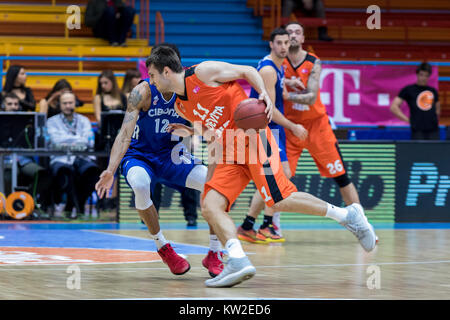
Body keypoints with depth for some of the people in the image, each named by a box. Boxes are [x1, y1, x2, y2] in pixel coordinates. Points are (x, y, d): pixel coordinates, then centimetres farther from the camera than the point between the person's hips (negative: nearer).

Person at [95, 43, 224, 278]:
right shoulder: (143, 92, -22)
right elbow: (125, 134, -30)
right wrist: (110, 170, -44)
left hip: (170, 155, 3)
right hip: (139, 155, -3)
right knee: (140, 185, -37)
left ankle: (214, 255, -4)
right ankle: (163, 249, -13)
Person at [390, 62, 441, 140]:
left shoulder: (433, 91, 15)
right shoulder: (408, 90, 2)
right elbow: (393, 107, -1)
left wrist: (435, 118, 14)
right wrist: (408, 120, -5)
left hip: (433, 130, 4)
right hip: (418, 131, -4)